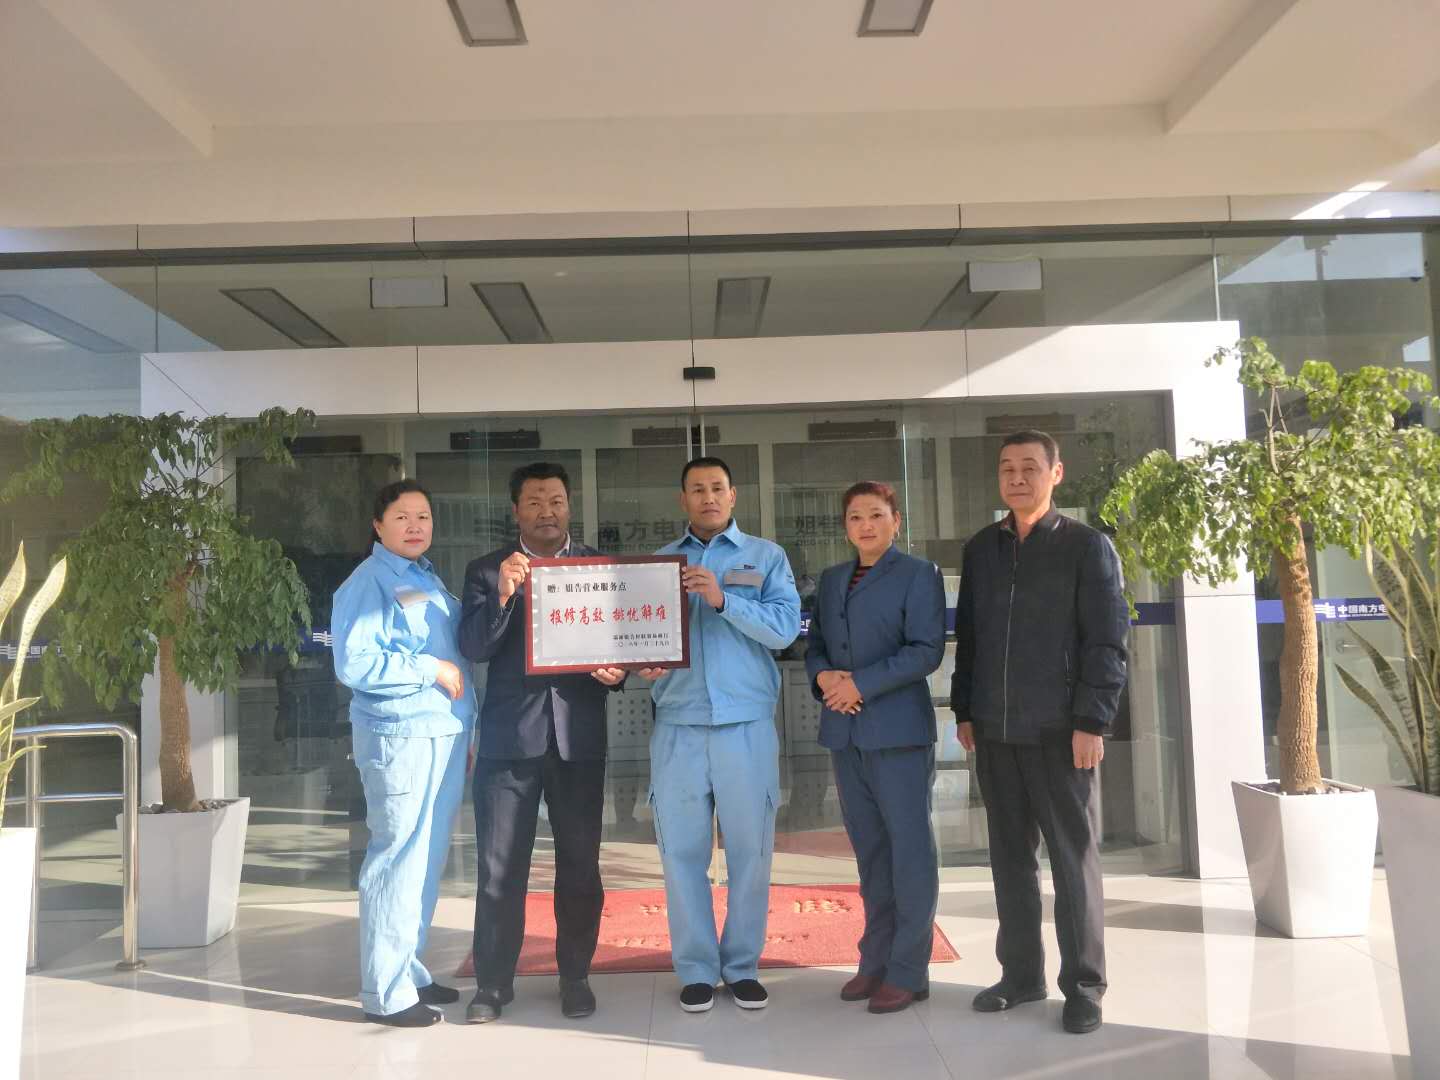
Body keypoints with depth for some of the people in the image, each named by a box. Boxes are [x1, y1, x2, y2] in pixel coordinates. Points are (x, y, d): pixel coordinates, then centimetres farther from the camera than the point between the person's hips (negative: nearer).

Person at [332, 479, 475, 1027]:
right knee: (398, 859, -4)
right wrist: (431, 669, -16)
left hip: (444, 732, 8)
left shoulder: (427, 577, 16)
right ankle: (385, 992, 5)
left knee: (428, 860, 14)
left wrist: (463, 724, 15)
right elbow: (354, 664, -19)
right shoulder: (368, 582, -8)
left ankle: (408, 968, 26)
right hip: (401, 736, -8)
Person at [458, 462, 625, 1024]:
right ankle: (492, 982, 17)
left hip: (579, 735, 1)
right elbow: (473, 648, -5)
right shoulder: (487, 570, 5)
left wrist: (616, 669, -12)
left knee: (580, 863, 8)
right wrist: (504, 593, -21)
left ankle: (575, 975, 22)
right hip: (509, 735, -1)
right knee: (499, 866, 4)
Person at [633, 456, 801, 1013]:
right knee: (681, 850, 3)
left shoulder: (766, 557, 6)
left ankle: (742, 965, 19)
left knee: (750, 849, 3)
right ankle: (695, 968, 16)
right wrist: (642, 662, -13)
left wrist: (723, 598, -17)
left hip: (746, 723, -1)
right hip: (678, 725, 1)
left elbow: (785, 627, -7)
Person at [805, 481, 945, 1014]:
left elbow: (926, 649, -10)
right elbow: (815, 644, 18)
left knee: (910, 850, -1)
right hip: (845, 732, 6)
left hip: (898, 730, -5)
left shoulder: (918, 574, 0)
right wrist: (822, 675, -5)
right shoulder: (831, 579, 17)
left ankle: (908, 971, 8)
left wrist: (861, 684, -15)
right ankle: (875, 960, 21)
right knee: (870, 851, 12)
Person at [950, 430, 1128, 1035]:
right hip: (994, 730, 4)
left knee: (1074, 857, 4)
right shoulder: (980, 549, 12)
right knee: (1010, 855, 11)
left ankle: (1083, 985, 15)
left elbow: (1108, 640, -6)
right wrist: (963, 711, 10)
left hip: (1060, 731, -4)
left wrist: (1092, 722, -12)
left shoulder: (1087, 546, -1)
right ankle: (1021, 974, 23)